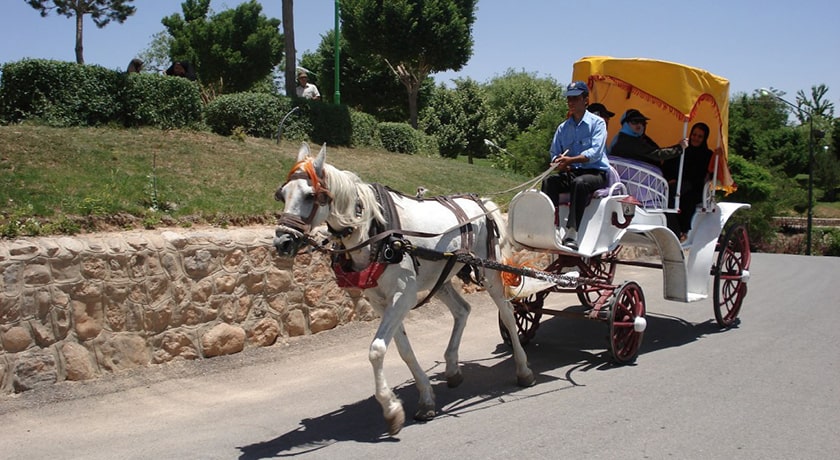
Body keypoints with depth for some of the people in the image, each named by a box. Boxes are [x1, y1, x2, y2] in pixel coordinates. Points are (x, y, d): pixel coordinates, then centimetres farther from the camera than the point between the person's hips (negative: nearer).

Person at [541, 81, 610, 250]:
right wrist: (559, 163, -13)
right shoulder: (563, 127, 17)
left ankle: (572, 233, -43)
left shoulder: (597, 122, 1)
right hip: (570, 173, 5)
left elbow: (595, 152, -13)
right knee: (549, 181, -25)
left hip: (595, 173, -5)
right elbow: (554, 153, 12)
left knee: (579, 183, -37)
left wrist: (570, 160, -27)